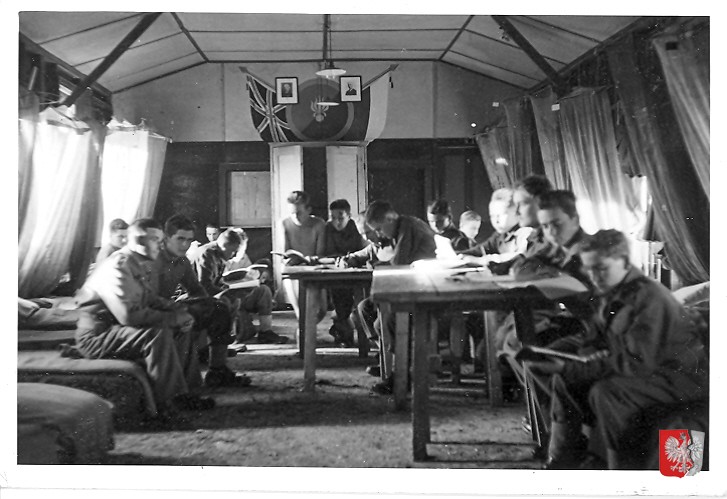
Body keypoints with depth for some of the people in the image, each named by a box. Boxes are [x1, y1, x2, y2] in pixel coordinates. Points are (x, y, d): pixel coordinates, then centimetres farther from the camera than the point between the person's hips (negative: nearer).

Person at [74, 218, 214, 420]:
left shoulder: (140, 266, 8)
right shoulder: (117, 267, -23)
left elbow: (152, 300, 16)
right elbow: (129, 314, -33)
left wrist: (180, 312, -4)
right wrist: (173, 318, -24)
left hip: (119, 328, 10)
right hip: (97, 336, -10)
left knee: (184, 331, 3)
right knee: (159, 334, -32)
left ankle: (188, 393, 5)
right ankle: (166, 403, -21)